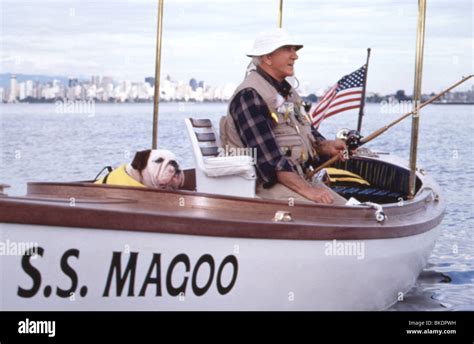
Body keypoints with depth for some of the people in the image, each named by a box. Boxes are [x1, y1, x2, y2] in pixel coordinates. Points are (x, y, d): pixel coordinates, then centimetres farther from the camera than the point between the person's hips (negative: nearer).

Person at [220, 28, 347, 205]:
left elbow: (308, 132, 27)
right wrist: (306, 190, -24)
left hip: (301, 177, 9)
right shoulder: (249, 95, -13)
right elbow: (267, 155, -21)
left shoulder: (287, 92, 19)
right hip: (267, 183, -9)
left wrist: (326, 146, 1)